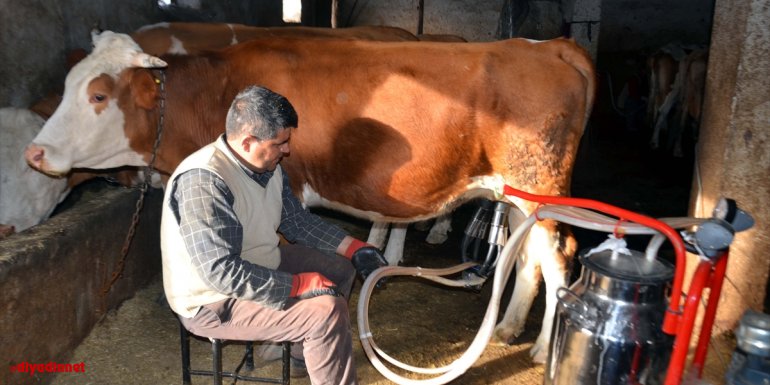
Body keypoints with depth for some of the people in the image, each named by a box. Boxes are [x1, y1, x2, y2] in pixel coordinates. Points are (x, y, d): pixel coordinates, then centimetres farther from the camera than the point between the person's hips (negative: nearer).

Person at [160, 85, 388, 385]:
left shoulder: (267, 166, -4)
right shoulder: (203, 182, -30)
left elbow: (297, 220, 8)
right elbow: (222, 272, -33)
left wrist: (355, 249, -1)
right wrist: (301, 285, -29)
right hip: (214, 303, -9)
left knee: (341, 268, 13)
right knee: (327, 311, -23)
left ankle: (306, 353, 30)